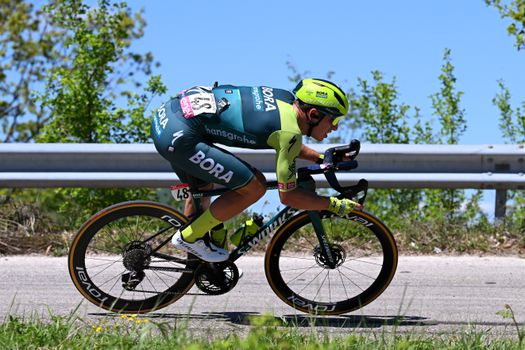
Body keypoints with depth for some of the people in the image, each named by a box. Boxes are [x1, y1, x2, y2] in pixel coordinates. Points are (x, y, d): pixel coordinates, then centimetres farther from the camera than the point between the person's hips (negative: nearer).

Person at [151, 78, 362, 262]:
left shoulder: (285, 98, 12)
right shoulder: (290, 130, -13)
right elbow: (288, 196, -8)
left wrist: (322, 159, 27)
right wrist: (334, 205, 1)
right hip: (178, 136, -10)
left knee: (202, 188, 30)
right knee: (254, 186, -6)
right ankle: (189, 237, 4)